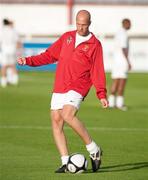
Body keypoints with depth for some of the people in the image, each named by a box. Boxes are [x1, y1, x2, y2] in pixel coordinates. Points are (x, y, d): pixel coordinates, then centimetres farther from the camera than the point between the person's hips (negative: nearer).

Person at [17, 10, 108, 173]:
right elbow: (50, 55, 19)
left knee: (67, 115, -27)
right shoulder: (67, 37, 14)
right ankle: (66, 162, -1)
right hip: (59, 88, 6)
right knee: (56, 122, -4)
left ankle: (94, 150, -13)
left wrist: (101, 95, -11)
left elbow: (97, 72, -2)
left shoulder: (94, 44, 1)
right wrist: (28, 61, 10)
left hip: (77, 88, -6)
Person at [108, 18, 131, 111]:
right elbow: (124, 48, -19)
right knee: (122, 81, -8)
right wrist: (128, 62, -19)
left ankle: (111, 103, 5)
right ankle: (120, 103, -10)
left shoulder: (118, 33, 18)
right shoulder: (124, 34, -12)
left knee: (115, 82, 8)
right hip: (123, 61, -9)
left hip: (116, 60, 9)